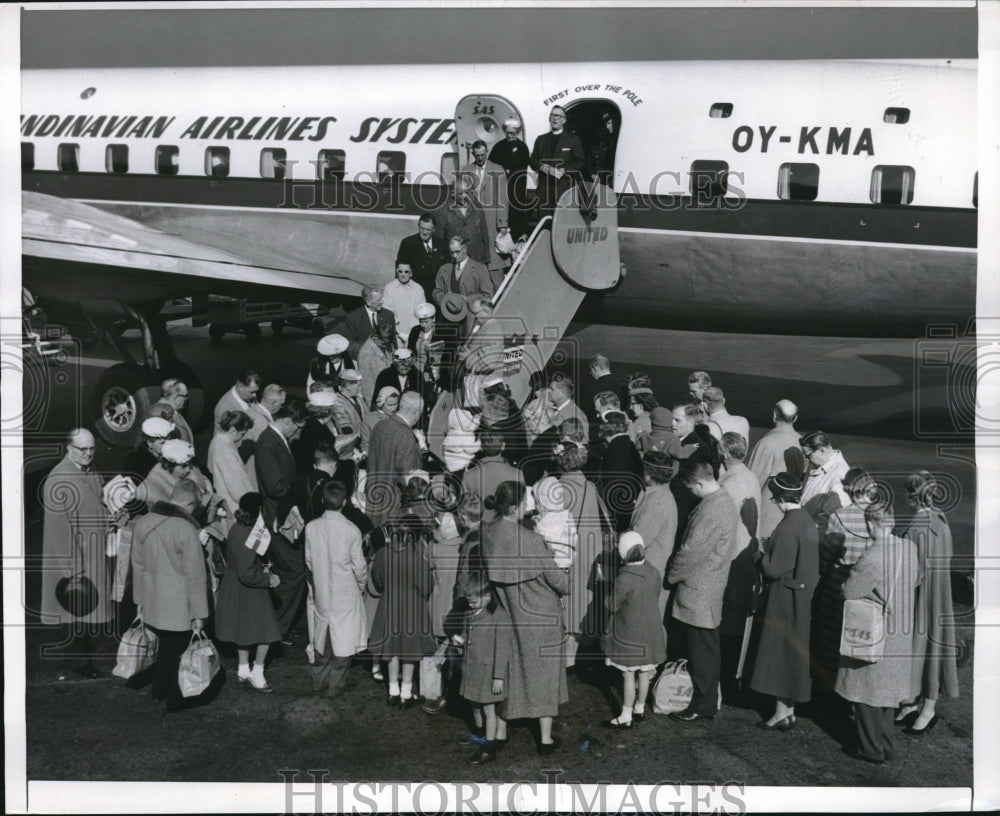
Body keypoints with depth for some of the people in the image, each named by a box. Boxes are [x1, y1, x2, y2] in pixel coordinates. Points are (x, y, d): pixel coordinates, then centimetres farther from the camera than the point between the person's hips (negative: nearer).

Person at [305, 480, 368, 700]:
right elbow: (359, 566, -12)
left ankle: (320, 679, 29)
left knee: (324, 634, 19)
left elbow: (308, 560, 1)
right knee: (343, 636, 10)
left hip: (321, 591, 4)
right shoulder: (351, 531, -20)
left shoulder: (311, 527, -10)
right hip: (345, 592, -4)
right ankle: (337, 683, 18)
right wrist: (361, 585, 8)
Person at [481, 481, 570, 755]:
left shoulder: (485, 535, -10)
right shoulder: (529, 540, -27)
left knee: (507, 672, 22)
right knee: (542, 674, 11)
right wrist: (569, 576, 5)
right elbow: (558, 580, -17)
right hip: (537, 617, -5)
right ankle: (546, 739, 22)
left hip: (503, 616, 5)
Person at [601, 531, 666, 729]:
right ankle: (640, 709, 33)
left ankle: (626, 717, 15)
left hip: (629, 636, -6)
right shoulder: (653, 572, -5)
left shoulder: (624, 579, -24)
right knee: (644, 674, 17)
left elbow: (614, 607, -14)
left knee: (628, 676, 5)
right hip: (651, 631, 6)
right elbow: (656, 600, 7)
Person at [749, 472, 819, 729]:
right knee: (792, 651, 17)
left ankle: (782, 713, 12)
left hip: (785, 596, -9)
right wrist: (770, 553, 12)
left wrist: (761, 558, -4)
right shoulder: (806, 520, 4)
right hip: (802, 591, 9)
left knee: (781, 652, 2)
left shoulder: (788, 527, -24)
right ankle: (789, 708, 28)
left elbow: (775, 568, -23)